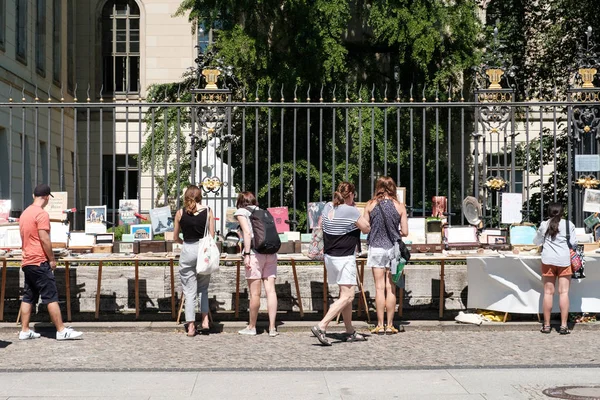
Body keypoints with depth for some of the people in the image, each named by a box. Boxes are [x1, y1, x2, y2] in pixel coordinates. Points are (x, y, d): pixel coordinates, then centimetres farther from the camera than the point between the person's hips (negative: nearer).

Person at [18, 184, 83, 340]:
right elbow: (44, 239, -18)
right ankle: (61, 331, -5)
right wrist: (52, 259, -9)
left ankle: (24, 331, 11)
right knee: (51, 297, -6)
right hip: (39, 262, -9)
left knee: (28, 297, 10)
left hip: (27, 262, 9)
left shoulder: (25, 213, 14)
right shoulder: (41, 214, -13)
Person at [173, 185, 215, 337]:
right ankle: (205, 320, 6)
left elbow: (176, 237, 7)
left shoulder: (180, 213, 0)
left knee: (189, 291, 5)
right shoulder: (208, 211, 0)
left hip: (187, 250, -1)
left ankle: (191, 326, 4)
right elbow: (212, 235, 1)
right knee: (203, 288, 17)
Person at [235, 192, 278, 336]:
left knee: (255, 293, 1)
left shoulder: (241, 212, 6)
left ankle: (252, 327, 12)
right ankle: (272, 328, -1)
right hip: (271, 252, 5)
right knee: (270, 290, 1)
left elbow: (247, 232, -7)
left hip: (255, 252, -5)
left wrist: (246, 254, -10)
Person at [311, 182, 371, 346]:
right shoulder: (351, 211, -16)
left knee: (346, 294, 17)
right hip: (344, 258, -9)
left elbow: (319, 227, 16)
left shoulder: (327, 207, 4)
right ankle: (321, 326, -19)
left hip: (329, 256, 9)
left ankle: (350, 331, 22)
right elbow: (367, 229, -6)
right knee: (347, 296, -7)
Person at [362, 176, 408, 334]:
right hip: (393, 248, 0)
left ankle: (380, 325, 4)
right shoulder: (399, 206, -2)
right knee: (391, 288, 5)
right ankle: (390, 325, 8)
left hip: (376, 248, 0)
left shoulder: (370, 205, -2)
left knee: (379, 288, 3)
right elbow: (404, 232, -2)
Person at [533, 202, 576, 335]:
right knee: (564, 292, 0)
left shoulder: (544, 225, 5)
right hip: (564, 260, -1)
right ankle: (563, 325, -3)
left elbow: (537, 242, 16)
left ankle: (546, 325, 8)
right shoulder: (569, 224, 1)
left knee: (548, 292, 5)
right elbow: (574, 243, 1)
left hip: (548, 260, 1)